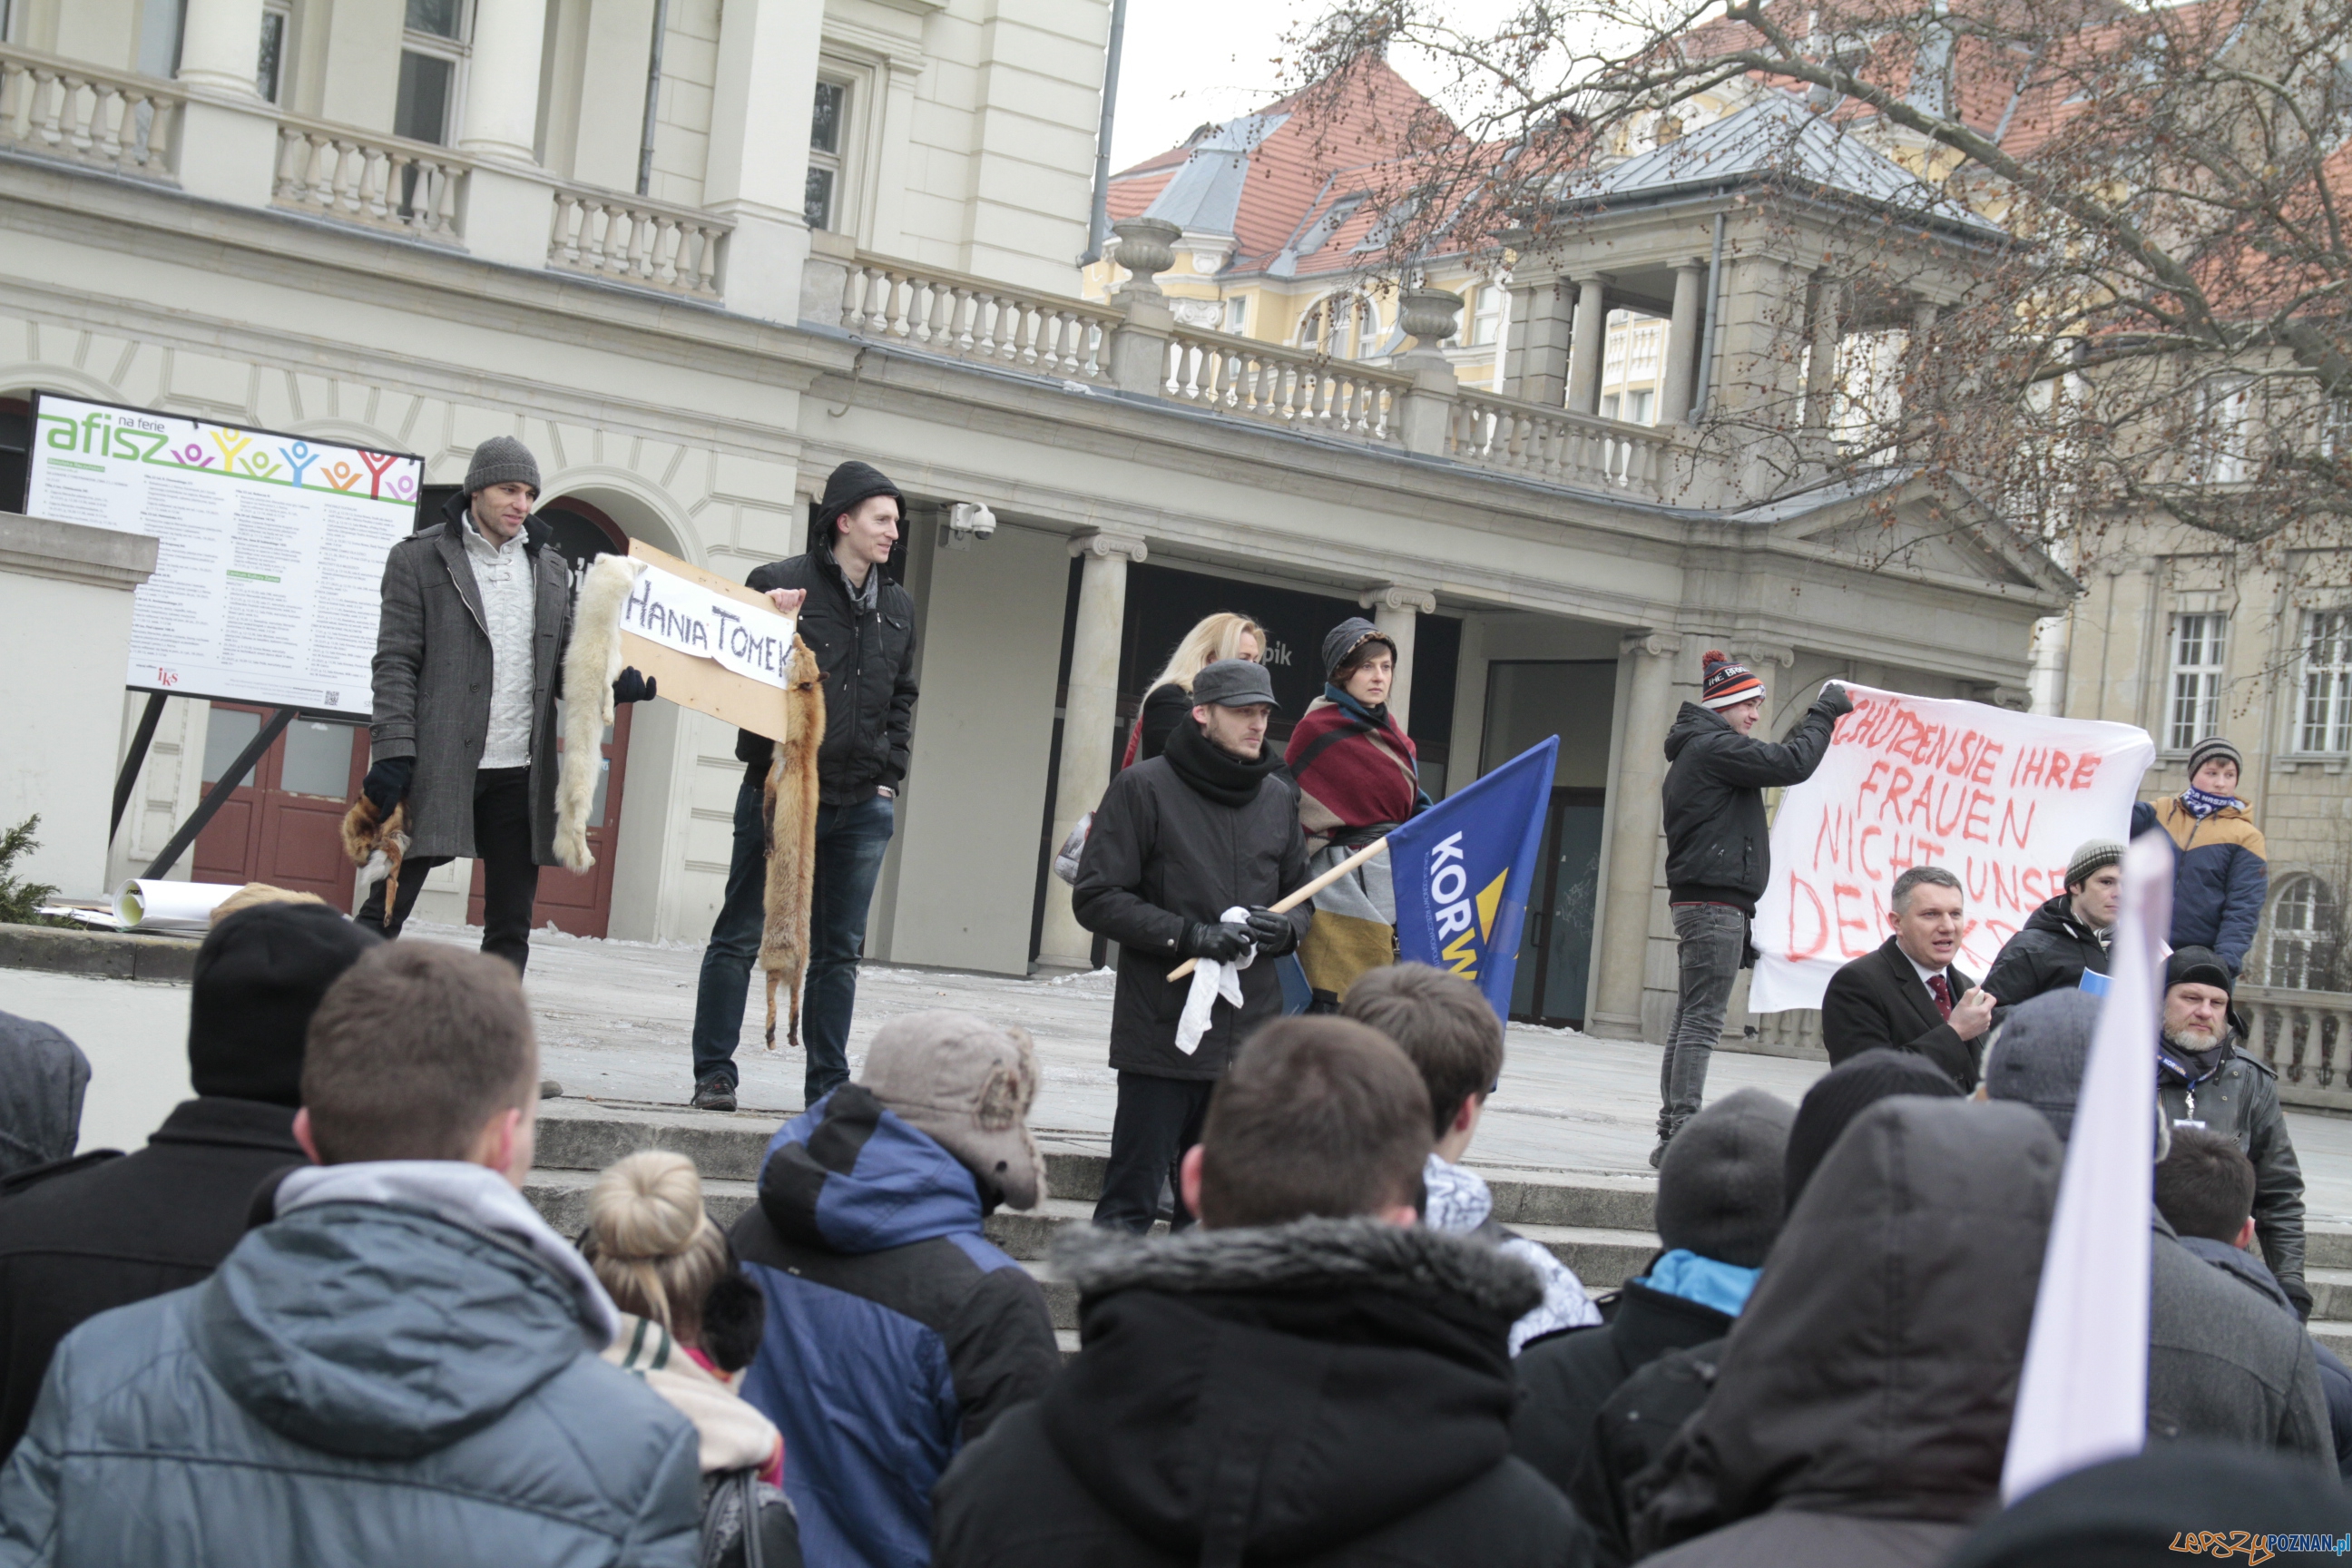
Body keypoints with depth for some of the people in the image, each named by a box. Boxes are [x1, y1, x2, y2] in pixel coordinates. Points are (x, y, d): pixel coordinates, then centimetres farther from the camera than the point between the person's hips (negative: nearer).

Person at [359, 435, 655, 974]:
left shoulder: (551, 568, 14)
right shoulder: (419, 557, 1)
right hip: (435, 768, -4)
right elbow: (396, 663, -4)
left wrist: (613, 685, -6)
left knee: (511, 927, 6)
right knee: (384, 913, -1)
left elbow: (563, 668, 15)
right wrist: (393, 749, -14)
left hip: (520, 773, 4)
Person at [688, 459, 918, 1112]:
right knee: (740, 937, 0)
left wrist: (889, 775, 9)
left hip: (861, 807, 5)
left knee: (838, 951, 8)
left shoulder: (899, 607, 14)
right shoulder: (781, 583, -3)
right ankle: (714, 1074, 6)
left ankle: (828, 1083, 13)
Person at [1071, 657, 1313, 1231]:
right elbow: (1096, 897, -6)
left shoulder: (1277, 798, 13)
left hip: (1249, 1037, 5)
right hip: (1161, 1032, -5)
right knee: (1131, 1203, -3)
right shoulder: (1145, 787, -3)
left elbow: (1301, 898, 22)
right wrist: (1189, 935, -17)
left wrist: (1284, 929, -2)